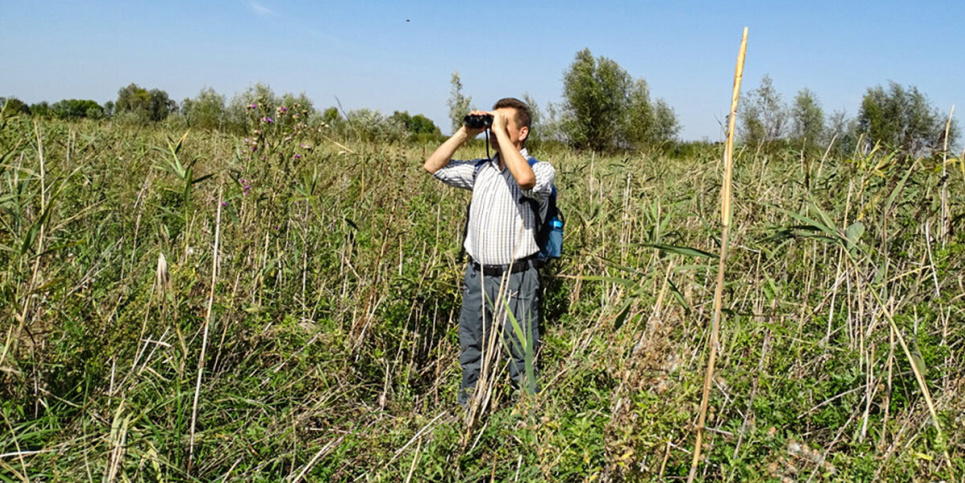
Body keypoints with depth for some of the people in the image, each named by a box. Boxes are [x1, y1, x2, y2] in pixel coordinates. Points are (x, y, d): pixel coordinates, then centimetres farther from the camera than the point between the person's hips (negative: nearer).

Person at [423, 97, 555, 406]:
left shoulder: (541, 170, -5)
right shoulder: (481, 169, 12)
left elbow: (525, 180, -29)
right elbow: (433, 167, 14)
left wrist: (500, 132, -19)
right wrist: (465, 133, 5)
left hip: (515, 279, -6)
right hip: (476, 274, 6)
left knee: (522, 357, 3)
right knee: (471, 354, 16)